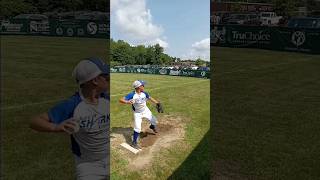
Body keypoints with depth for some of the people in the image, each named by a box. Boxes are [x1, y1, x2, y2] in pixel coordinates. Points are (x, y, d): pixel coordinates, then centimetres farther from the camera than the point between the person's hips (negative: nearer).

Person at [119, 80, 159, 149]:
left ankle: (152, 126, 53)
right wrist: (127, 102, -54)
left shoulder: (144, 93, -15)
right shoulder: (132, 95, -29)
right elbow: (121, 100, -34)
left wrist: (157, 103, -3)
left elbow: (150, 98, 3)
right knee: (137, 128, -9)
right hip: (137, 113, -4)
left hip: (146, 110, 5)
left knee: (154, 120, 15)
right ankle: (134, 142, 11)